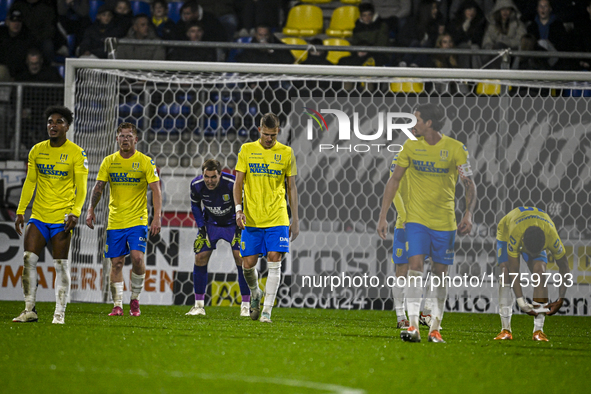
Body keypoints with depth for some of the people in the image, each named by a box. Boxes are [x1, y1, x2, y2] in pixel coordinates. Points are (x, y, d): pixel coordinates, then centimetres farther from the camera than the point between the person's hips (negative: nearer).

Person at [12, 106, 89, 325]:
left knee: (61, 265, -3)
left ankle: (60, 313, 2)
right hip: (38, 216, 4)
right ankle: (29, 310, 3)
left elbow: (81, 188, -6)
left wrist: (75, 212, -20)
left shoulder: (76, 154, -4)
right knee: (29, 259, -4)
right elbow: (29, 183, 14)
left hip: (61, 218, -4)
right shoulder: (37, 151, 8)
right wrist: (20, 212, 9)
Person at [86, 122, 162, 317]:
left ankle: (135, 299, 1)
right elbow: (98, 187, 7)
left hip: (138, 220, -3)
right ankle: (117, 305, 9)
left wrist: (157, 217, -12)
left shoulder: (145, 162, -1)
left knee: (137, 257, -17)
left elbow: (156, 190, -3)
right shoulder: (109, 161, 6)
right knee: (116, 262, 1)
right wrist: (91, 210, -6)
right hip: (115, 221, 3)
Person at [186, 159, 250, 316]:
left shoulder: (233, 184, -30)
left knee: (241, 259, -15)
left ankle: (245, 306, -7)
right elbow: (195, 205, 2)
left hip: (232, 223, -3)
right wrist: (201, 227, -6)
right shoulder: (196, 185, -20)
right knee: (200, 258, -7)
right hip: (210, 223, 3)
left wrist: (239, 229, -16)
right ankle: (199, 306, 3)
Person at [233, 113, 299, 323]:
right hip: (252, 218, 1)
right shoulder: (247, 150, 4)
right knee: (249, 263, 1)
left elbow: (291, 188, 10)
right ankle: (255, 293, 32)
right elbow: (238, 183, 4)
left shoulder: (286, 153, 5)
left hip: (277, 219, -1)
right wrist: (239, 209, -10)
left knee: (274, 261, -10)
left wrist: (295, 219, 7)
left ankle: (267, 311, -7)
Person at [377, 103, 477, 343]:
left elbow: (470, 185, -2)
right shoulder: (411, 146, 2)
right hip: (416, 218, 1)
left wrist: (468, 214, -17)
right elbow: (394, 180, 9)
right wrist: (383, 216, 5)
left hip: (445, 221, 0)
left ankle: (435, 328, 14)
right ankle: (413, 326, -18)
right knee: (415, 266, -14)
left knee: (440, 273, 4)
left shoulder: (455, 149, -5)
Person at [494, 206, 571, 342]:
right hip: (506, 233, -1)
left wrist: (560, 300, -27)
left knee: (540, 272, -22)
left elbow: (564, 270, -23)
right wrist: (521, 301, -41)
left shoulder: (552, 238, -37)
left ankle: (538, 330, -21)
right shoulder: (514, 234, -44)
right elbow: (513, 271, -37)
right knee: (505, 273, -23)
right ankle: (506, 329, -21)